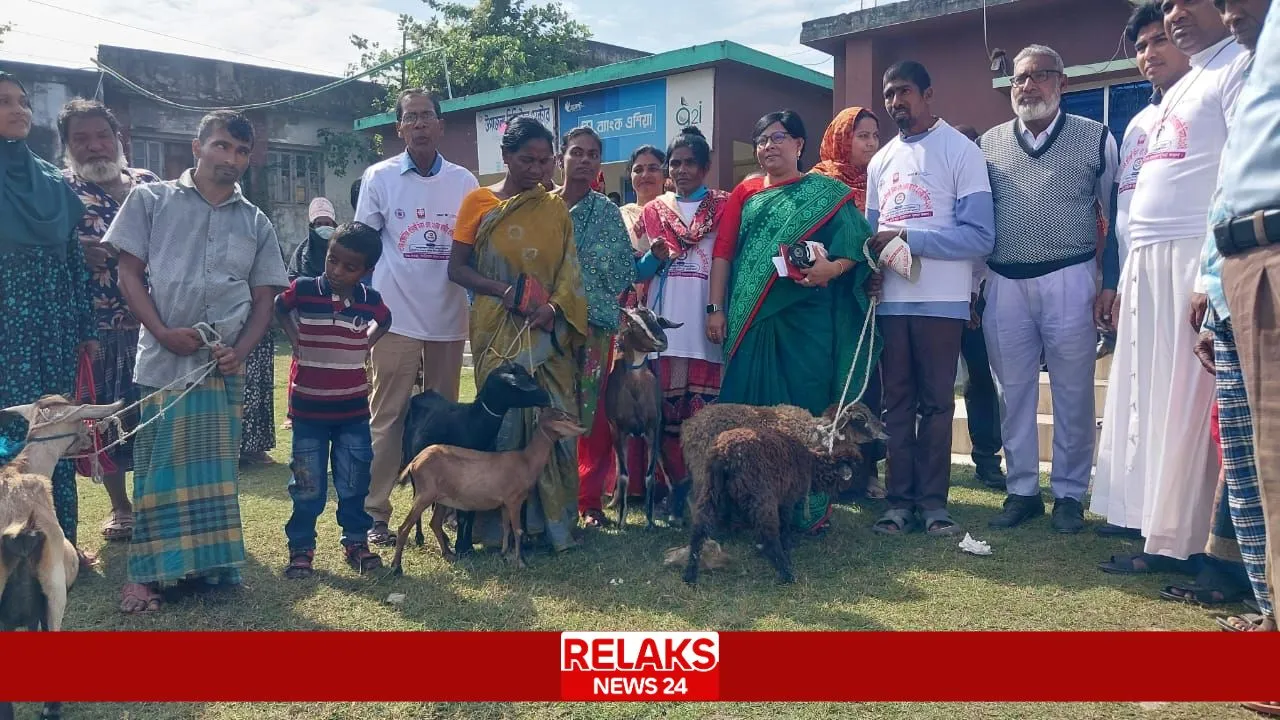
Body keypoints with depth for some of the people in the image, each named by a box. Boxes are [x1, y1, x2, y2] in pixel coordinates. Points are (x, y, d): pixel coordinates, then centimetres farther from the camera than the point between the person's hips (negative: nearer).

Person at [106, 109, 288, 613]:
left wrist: (240, 349, -5)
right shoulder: (150, 200, 6)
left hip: (225, 366, 2)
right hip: (163, 360, -2)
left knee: (214, 468, 6)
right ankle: (146, 572, 9)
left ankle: (204, 563, 17)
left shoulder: (256, 223, 13)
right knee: (158, 465, -1)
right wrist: (163, 332, -10)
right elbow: (129, 273, 3)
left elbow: (264, 298, 11)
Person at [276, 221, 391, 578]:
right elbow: (278, 308, 12)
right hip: (308, 410, -1)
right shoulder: (302, 290, -10)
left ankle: (356, 541, 26)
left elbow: (384, 321, 19)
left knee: (355, 484, 11)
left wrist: (365, 343, 4)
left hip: (353, 411, 2)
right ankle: (301, 547, 22)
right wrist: (294, 338, 1)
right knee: (307, 486, 8)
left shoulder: (370, 300, -5)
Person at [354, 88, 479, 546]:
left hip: (449, 318, 3)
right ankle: (376, 512, 10)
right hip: (397, 316, -2)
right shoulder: (380, 177, 1)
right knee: (388, 416, 1)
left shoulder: (463, 181, 6)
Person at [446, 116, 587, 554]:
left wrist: (553, 306, -12)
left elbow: (570, 270, 8)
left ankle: (553, 520, 13)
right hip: (498, 331, -2)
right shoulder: (479, 203, 2)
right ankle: (500, 524, 10)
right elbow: (457, 269, 0)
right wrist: (506, 291, -14)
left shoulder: (556, 209, 10)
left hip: (549, 332, 3)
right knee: (504, 421, -2)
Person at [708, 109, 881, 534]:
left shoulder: (827, 193, 7)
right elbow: (723, 252, 9)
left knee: (806, 406, -1)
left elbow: (855, 245, -4)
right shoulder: (744, 193, 15)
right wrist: (716, 308, 0)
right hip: (751, 319, 3)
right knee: (751, 406, 1)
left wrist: (833, 268, -25)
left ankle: (809, 508, 7)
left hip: (807, 319, -2)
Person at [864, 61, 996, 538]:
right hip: (890, 298, 5)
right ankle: (900, 499, 14)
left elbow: (980, 236, -12)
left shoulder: (961, 151, -3)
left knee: (936, 403, 3)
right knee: (896, 401, 7)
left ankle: (932, 499, 12)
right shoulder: (881, 161, 16)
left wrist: (908, 237, -15)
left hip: (940, 300, -5)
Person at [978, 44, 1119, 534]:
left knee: (1073, 393, 3)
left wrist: (1112, 284, 1)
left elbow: (1117, 217, 6)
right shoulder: (988, 144, 10)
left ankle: (1069, 494, 16)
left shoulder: (1096, 139, 4)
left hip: (1069, 281, -2)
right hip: (1004, 285, 2)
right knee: (1014, 391, 7)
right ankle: (1022, 491, 18)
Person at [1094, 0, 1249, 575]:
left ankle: (1188, 544, 1)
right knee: (1146, 401, 6)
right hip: (1146, 262, 9)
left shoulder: (1237, 67, -2)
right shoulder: (1173, 98, 25)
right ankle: (1159, 535, 12)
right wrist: (1124, 279, 19)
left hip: (1194, 256, -8)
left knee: (1186, 403, -7)